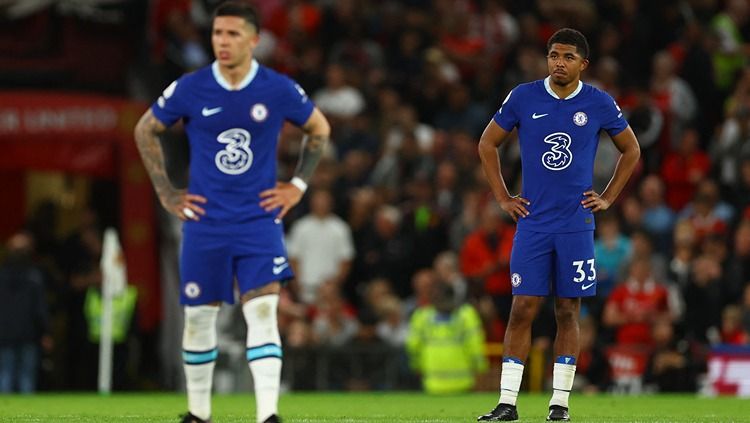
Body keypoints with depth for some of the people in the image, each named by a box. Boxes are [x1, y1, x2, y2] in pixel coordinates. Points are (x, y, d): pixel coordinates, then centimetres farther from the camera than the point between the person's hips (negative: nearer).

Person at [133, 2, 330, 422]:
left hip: (259, 220, -1)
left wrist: (298, 185, 7)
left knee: (263, 313, -14)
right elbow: (146, 131, 11)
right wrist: (166, 192, 6)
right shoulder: (190, 89, -6)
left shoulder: (279, 90, -5)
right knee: (199, 316, 7)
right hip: (205, 222, 1)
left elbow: (320, 128, 14)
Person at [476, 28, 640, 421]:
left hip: (576, 223, 0)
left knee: (568, 311, 3)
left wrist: (607, 198, 7)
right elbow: (487, 143, 12)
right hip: (532, 223, 0)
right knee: (522, 309, -5)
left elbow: (631, 150, 15)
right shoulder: (523, 98, -1)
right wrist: (503, 198, 6)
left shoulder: (599, 104, 0)